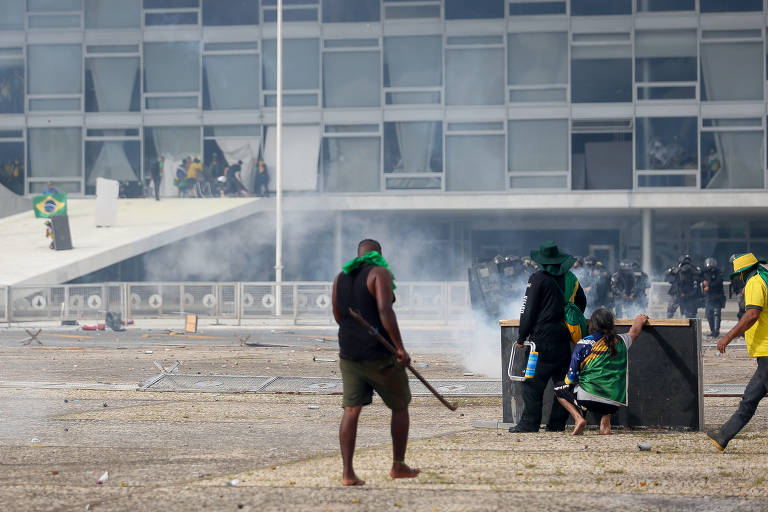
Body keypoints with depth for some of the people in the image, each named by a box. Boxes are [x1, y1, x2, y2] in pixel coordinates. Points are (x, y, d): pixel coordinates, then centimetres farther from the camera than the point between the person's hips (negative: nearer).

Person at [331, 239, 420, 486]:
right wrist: (400, 348, -22)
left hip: (349, 353, 5)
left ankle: (347, 472, -8)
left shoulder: (341, 278, 10)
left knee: (351, 411, 3)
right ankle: (398, 466, 21)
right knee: (400, 406, 14)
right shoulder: (381, 274, -9)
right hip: (379, 354, -5)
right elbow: (385, 312, -22)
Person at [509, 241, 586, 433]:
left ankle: (529, 423, -6)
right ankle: (558, 423, 11)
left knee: (534, 382, -4)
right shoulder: (570, 278, 10)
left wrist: (521, 337, -1)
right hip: (564, 338, 6)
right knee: (562, 380, 10)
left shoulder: (538, 279, -7)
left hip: (543, 337, -6)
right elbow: (581, 303, 22)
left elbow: (528, 310, -7)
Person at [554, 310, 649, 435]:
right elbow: (634, 332, 33)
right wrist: (639, 322, 56)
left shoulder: (584, 344, -3)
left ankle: (578, 418, -1)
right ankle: (605, 421, 16)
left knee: (558, 388, 24)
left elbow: (571, 378, 1)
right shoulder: (620, 341, 7)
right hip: (613, 404, 4)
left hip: (588, 399, -4)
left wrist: (567, 381, 25)